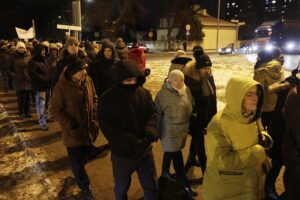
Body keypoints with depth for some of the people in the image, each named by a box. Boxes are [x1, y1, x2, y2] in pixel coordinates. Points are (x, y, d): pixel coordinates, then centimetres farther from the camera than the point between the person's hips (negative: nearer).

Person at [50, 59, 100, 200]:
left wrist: (94, 116, 0)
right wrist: (71, 125, -17)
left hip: (89, 129, 5)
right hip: (73, 132, -4)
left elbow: (94, 99, 9)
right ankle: (84, 187, 34)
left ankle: (76, 168, 55)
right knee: (77, 162, 9)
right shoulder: (61, 87, -21)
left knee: (89, 154, 20)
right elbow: (55, 110, -15)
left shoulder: (88, 81, -6)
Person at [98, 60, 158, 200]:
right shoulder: (107, 98, -15)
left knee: (151, 186, 18)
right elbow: (107, 127, -17)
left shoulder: (144, 94, -6)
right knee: (122, 188, 23)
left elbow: (152, 115, -3)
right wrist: (132, 143, -26)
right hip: (122, 153, -2)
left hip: (145, 150, 2)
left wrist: (149, 135, -24)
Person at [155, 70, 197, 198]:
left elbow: (190, 107, 12)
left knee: (170, 151, 23)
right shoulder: (163, 94, -18)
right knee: (177, 156, 0)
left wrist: (189, 125, 16)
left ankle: (165, 172, 46)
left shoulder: (186, 91, -1)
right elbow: (157, 113, -11)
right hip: (170, 130, -6)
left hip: (183, 128, 6)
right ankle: (185, 185, 12)